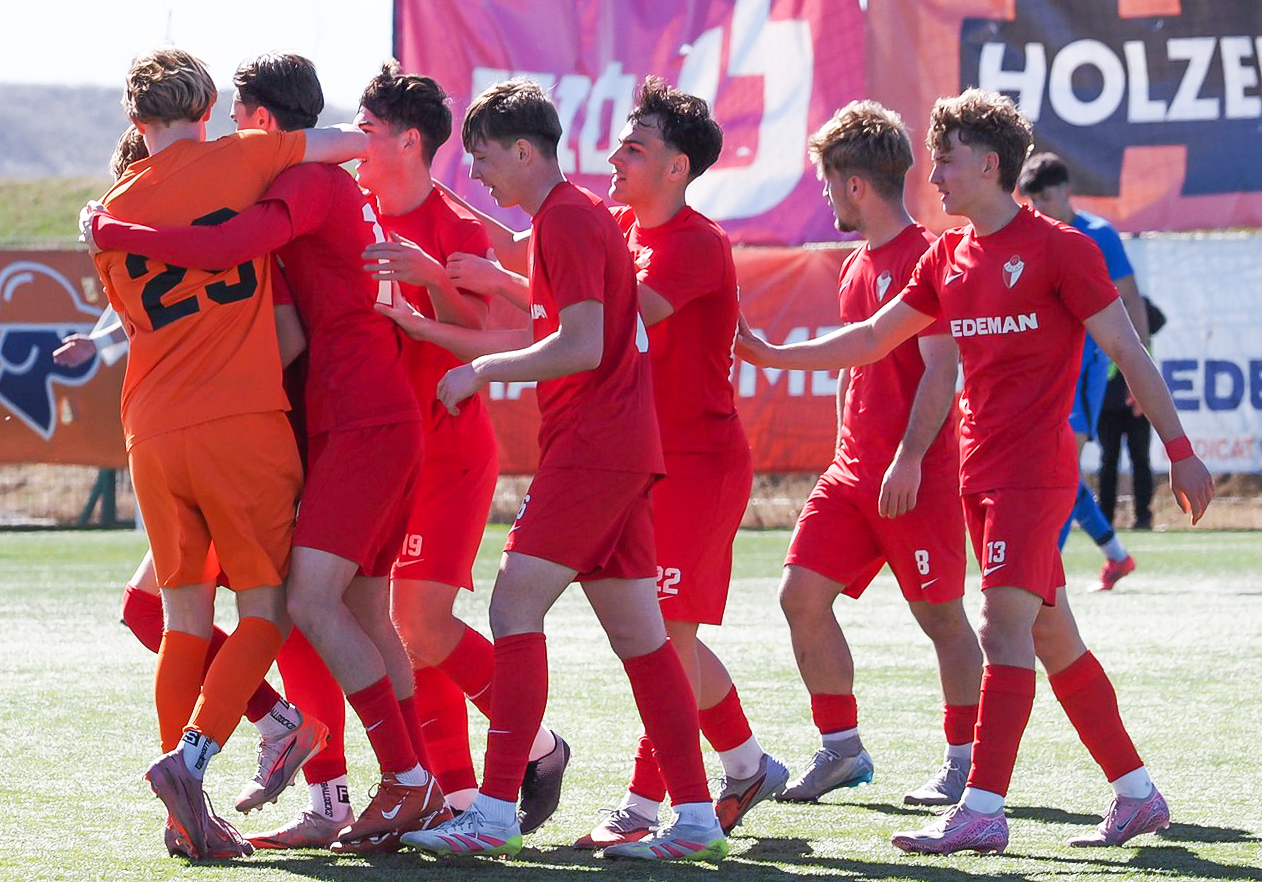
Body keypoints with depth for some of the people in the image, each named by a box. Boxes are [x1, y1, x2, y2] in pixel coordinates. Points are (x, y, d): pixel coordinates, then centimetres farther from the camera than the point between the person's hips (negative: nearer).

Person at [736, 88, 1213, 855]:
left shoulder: (1058, 248, -8)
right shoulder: (949, 258, 12)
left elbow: (1128, 353, -7)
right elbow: (873, 339, 20)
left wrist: (1180, 451, -9)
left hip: (1035, 468, -7)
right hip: (980, 472, 7)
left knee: (1005, 625, -15)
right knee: (1053, 636, 10)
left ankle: (982, 811, -18)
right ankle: (1136, 794, 17)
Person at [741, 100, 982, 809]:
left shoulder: (925, 257, -11)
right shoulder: (857, 268, 16)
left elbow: (942, 368, -17)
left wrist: (910, 457, -22)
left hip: (918, 476, -8)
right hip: (853, 471, 9)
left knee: (941, 614, -1)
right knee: (802, 594, 0)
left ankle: (966, 760, 9)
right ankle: (842, 749, 9)